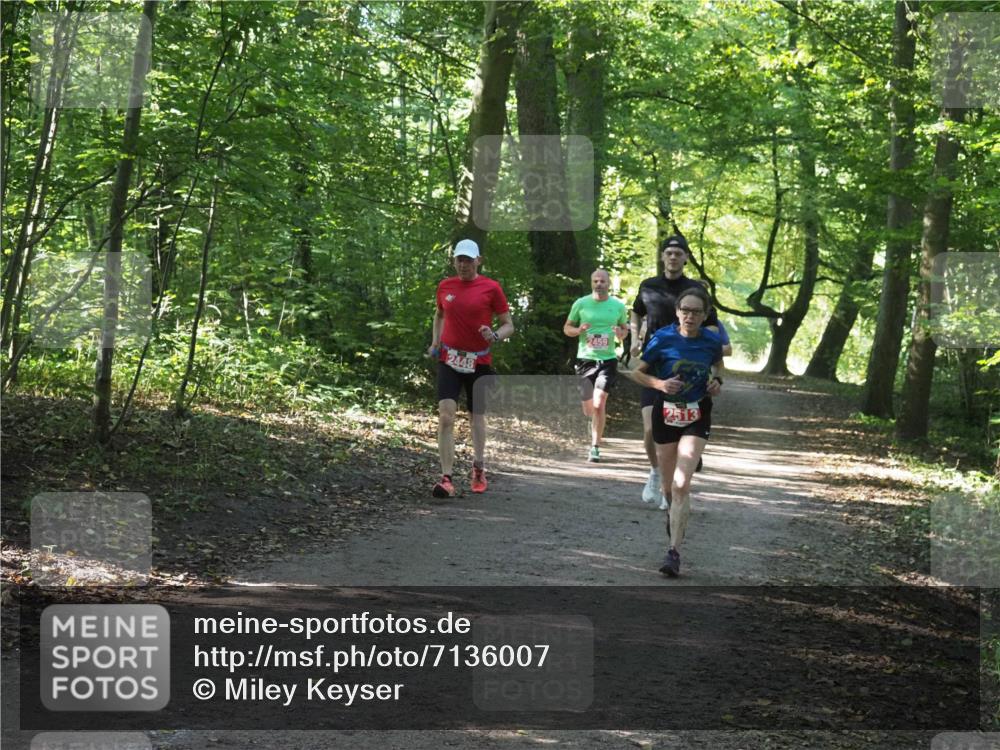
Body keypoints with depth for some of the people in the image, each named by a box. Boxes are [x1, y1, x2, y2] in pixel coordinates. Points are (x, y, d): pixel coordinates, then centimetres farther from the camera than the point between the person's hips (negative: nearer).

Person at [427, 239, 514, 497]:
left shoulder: (491, 288, -4)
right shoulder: (445, 286, 5)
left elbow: (508, 325, 0)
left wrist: (495, 336, -21)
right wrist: (435, 341, 10)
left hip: (479, 362, -1)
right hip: (449, 358, 1)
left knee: (477, 416, 12)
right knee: (446, 416, -15)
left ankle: (478, 468, 37)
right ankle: (446, 479, -16)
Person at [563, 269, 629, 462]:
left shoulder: (618, 306, 3)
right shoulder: (581, 304, 1)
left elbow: (624, 329, 17)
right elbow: (567, 328, 8)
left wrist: (620, 334, -7)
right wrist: (578, 330, -14)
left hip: (608, 360, -1)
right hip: (585, 359, 1)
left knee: (599, 403, -18)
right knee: (588, 408, 9)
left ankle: (595, 447, -12)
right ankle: (596, 423, 45)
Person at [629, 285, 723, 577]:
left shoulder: (712, 341, -7)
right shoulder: (662, 339, -12)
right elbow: (637, 372, -3)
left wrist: (716, 381, -4)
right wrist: (660, 384, -20)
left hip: (697, 416, -1)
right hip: (666, 413, 1)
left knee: (682, 485, -16)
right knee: (669, 486, 14)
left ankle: (674, 551, -14)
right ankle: (675, 514, 50)